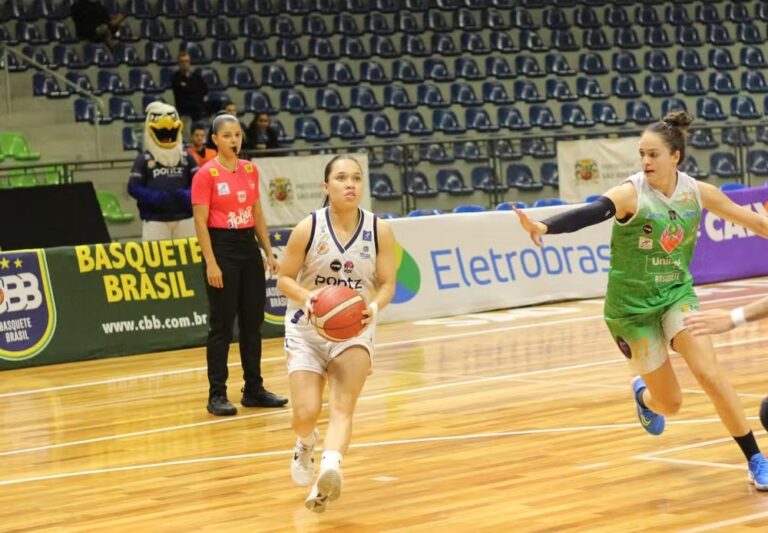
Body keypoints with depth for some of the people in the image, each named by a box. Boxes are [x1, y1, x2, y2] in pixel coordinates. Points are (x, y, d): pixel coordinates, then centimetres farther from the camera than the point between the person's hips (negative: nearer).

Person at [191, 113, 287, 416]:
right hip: (222, 247, -6)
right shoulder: (206, 174, -9)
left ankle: (254, 390, 19)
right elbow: (200, 221, -11)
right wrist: (211, 263, -17)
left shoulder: (250, 170, 8)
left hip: (248, 246, 6)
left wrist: (268, 252, 11)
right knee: (222, 325, -3)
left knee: (253, 321, 10)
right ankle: (217, 395, 3)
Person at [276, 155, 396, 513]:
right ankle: (305, 445, 32)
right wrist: (307, 298, -25)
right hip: (307, 330, 0)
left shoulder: (379, 230, -7)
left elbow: (387, 284, -2)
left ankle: (330, 466, -37)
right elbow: (284, 279, -4)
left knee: (342, 407, -20)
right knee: (306, 413, -4)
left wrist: (374, 307, -25)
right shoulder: (308, 228, -11)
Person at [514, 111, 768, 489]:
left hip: (677, 293, 3)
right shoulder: (631, 193, -23)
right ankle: (643, 395, 44)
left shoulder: (697, 192, -9)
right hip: (632, 305, -2)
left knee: (709, 374, -18)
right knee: (670, 403, 5)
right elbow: (591, 212, -42)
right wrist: (545, 227, -60)